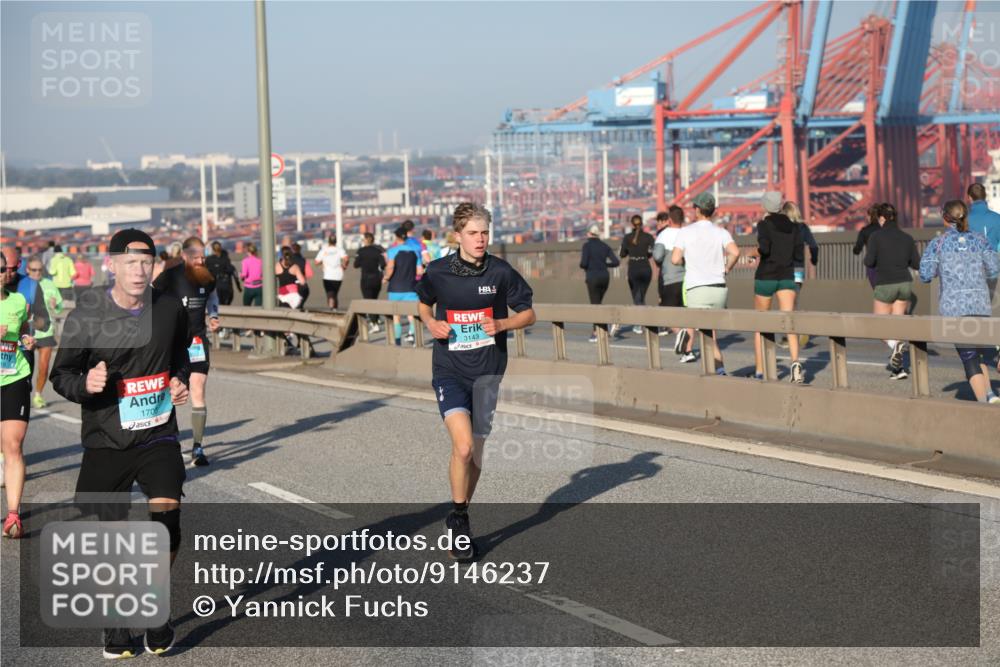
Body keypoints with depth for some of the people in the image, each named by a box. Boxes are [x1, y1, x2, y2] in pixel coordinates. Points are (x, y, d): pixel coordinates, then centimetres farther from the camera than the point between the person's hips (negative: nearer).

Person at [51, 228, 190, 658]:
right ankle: (116, 621, 28)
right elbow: (60, 375, 0)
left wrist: (179, 381, 1)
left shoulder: (171, 308, 0)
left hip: (158, 438, 1)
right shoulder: (85, 317, -9)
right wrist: (85, 384, -21)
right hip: (105, 444, -1)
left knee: (167, 518, -16)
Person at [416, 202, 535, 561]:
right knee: (463, 446, -19)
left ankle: (460, 517, 31)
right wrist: (431, 323, -4)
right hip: (449, 370, -2)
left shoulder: (501, 272, -4)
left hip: (487, 372, 2)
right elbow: (424, 303, 17)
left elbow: (528, 314, 6)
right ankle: (459, 517, 2)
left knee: (475, 451, 10)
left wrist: (501, 324, -13)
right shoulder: (438, 272, -3)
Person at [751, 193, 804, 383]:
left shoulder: (764, 225, -5)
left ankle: (759, 371, 16)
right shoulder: (794, 227, 7)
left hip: (765, 277, -2)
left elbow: (764, 248, -21)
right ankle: (795, 362, -34)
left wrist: (757, 250, 1)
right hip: (787, 278, 2)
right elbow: (800, 257, 4)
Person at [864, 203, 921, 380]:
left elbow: (869, 262, -12)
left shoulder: (876, 237, -7)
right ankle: (897, 367, 9)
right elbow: (917, 264, 6)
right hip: (905, 284, 4)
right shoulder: (907, 238, 5)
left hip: (885, 285, -4)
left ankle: (896, 344, -25)